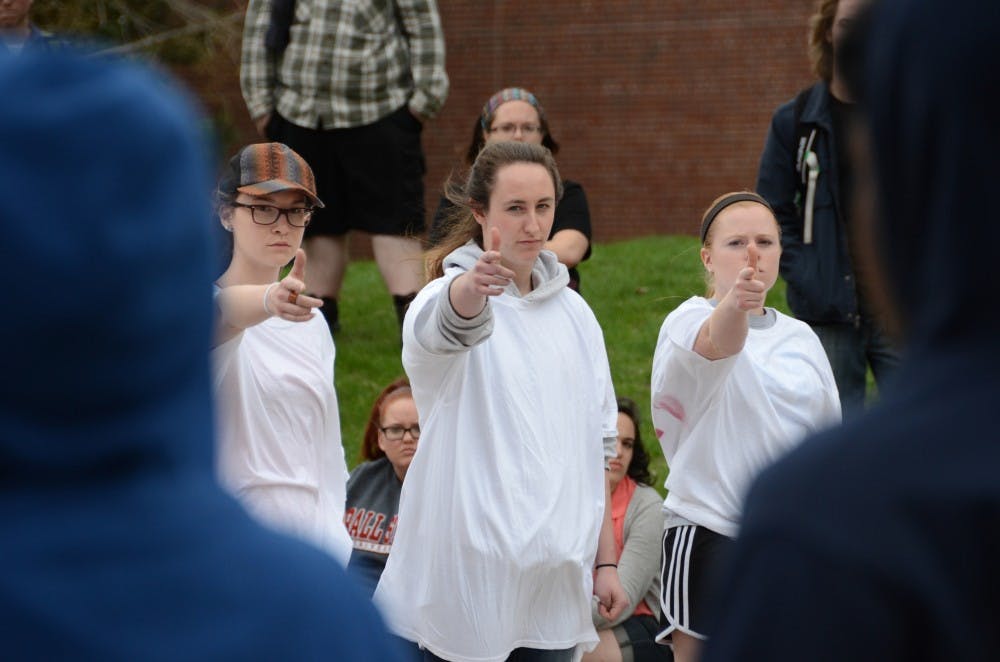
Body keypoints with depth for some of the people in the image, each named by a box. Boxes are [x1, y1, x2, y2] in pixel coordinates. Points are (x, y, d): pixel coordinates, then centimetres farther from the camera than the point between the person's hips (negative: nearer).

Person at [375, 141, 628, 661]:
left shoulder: (574, 312, 12)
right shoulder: (448, 294, -7)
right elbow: (445, 324, -34)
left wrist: (605, 560, 11)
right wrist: (470, 287, -57)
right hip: (468, 575, -5)